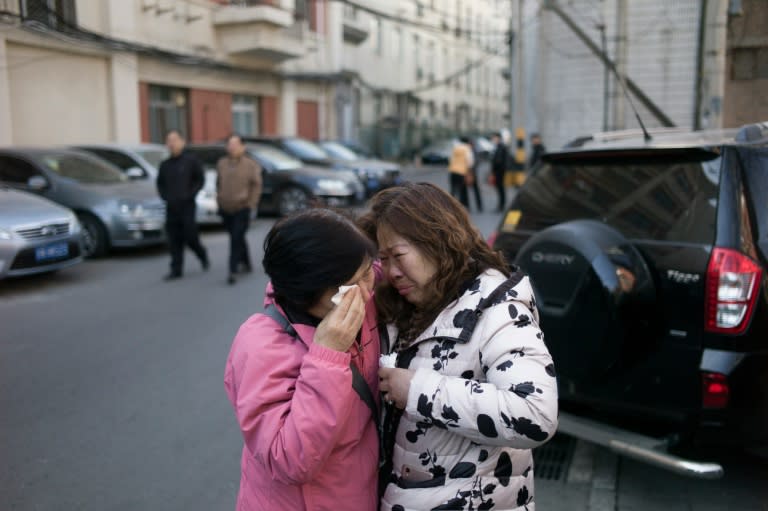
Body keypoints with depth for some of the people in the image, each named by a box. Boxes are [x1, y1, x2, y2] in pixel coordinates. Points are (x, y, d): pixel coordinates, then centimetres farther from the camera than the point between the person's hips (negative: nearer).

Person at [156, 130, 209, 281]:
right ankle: (176, 270, 7)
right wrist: (164, 196, 4)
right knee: (174, 241, 2)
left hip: (187, 206, -4)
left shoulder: (191, 161, 0)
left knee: (190, 238, -4)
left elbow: (200, 179, -1)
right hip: (171, 207, 4)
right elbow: (160, 183, 21)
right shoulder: (165, 165, 12)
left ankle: (203, 256, 24)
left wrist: (190, 195, -10)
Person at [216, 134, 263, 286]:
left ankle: (233, 271, -10)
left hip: (242, 209, -4)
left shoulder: (250, 165, -3)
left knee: (236, 239, -11)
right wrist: (219, 199, 11)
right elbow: (218, 183, 17)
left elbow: (256, 185, -3)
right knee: (237, 238, 14)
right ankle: (246, 263, 32)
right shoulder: (221, 163, 10)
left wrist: (251, 204, -8)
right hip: (226, 209, 5)